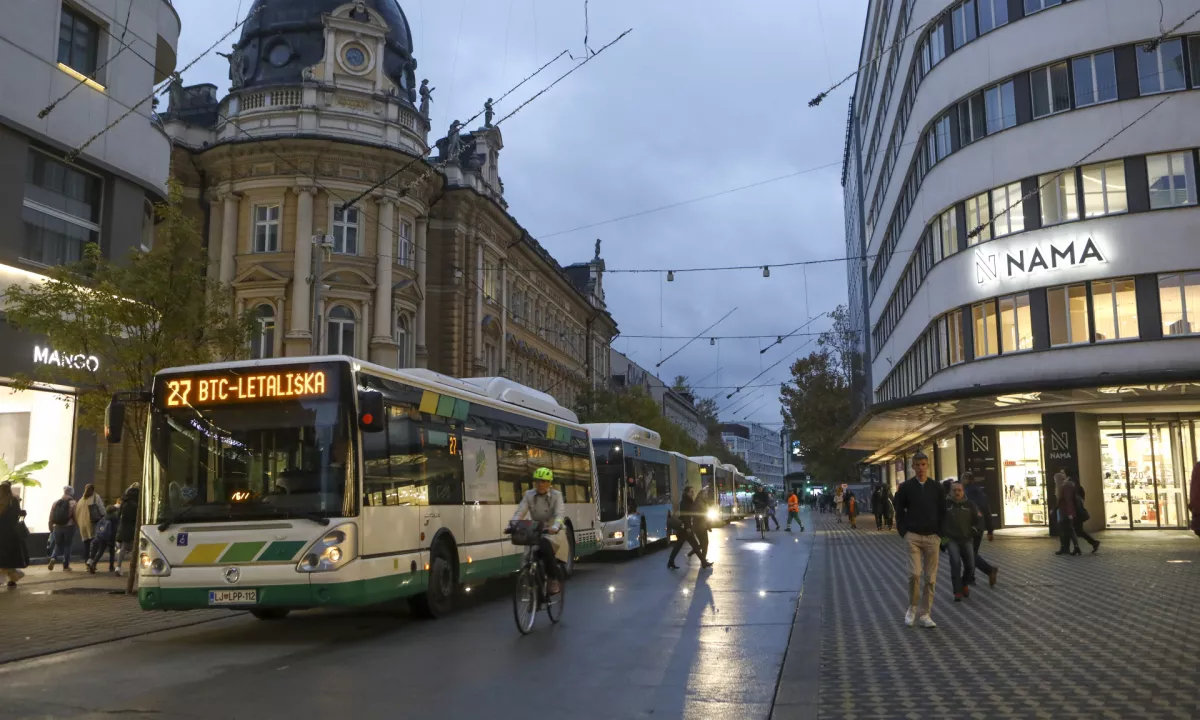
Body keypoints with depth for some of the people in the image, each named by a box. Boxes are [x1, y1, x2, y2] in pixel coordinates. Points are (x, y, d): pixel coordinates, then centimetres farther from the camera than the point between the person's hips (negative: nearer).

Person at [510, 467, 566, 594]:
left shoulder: (556, 495, -2)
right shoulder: (529, 495, 5)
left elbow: (560, 514, -18)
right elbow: (519, 513, -6)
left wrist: (555, 527, -39)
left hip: (551, 532, -3)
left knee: (546, 546, -32)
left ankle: (553, 579, -15)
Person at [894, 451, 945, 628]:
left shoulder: (936, 487, 4)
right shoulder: (906, 487, 0)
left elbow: (942, 512, 10)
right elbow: (899, 511, 5)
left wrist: (940, 532, 2)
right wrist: (903, 532, -3)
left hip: (932, 537, 2)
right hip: (913, 536, -2)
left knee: (930, 578, 2)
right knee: (914, 574, -12)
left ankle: (924, 614, 10)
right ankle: (912, 608, 9)